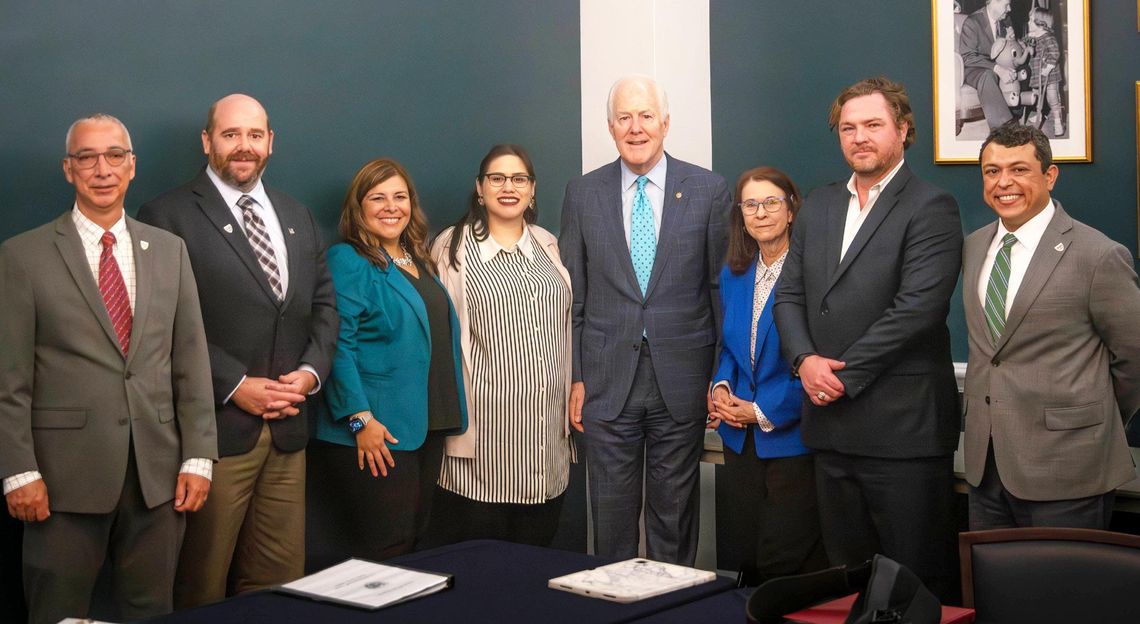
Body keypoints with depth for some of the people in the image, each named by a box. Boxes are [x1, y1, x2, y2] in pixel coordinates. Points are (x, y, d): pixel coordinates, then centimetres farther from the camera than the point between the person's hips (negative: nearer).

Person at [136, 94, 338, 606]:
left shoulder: (297, 217, 16)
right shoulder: (168, 217, -4)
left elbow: (323, 304, 16)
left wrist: (311, 371, -1)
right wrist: (235, 386, -15)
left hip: (287, 428, 6)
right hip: (216, 427, -5)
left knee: (280, 579, 10)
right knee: (202, 586, 5)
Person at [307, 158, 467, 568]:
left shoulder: (417, 261, 16)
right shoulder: (348, 262, -8)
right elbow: (337, 345, -16)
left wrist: (448, 417, 18)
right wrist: (361, 419, -21)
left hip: (427, 427, 8)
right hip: (376, 432, -8)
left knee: (413, 542, 13)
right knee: (385, 550, -5)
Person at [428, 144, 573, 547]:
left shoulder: (547, 246, 15)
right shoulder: (454, 246, 1)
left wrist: (570, 398, 16)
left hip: (544, 428, 5)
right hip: (484, 422, -4)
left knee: (536, 543, 9)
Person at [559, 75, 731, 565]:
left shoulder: (708, 190, 1)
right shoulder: (583, 194, 5)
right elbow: (573, 297, 6)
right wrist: (575, 377, 2)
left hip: (681, 380, -1)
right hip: (607, 380, 1)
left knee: (674, 513, 9)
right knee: (611, 516, 7)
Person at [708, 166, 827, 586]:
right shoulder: (733, 275, 10)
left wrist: (763, 411, -13)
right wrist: (721, 387, 0)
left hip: (792, 437, -6)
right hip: (741, 438, 7)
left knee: (786, 561, -5)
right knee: (749, 556, 12)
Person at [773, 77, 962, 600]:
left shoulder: (930, 208, -6)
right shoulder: (818, 206, 16)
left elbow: (917, 307, -15)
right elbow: (789, 295, 13)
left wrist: (844, 374, -14)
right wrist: (805, 360, -6)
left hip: (902, 429, -6)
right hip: (831, 427, 6)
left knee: (917, 582, 1)